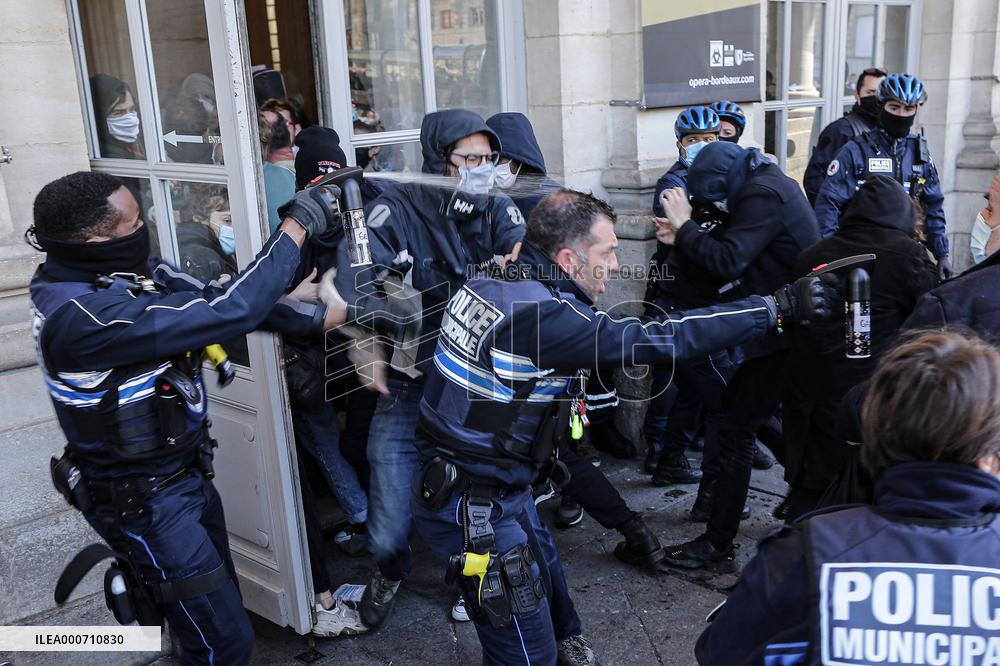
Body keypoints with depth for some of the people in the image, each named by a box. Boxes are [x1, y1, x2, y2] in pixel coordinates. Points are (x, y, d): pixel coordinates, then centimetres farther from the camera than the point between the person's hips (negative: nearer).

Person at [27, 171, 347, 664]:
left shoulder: (123, 271, -7)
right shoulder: (84, 314, -34)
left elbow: (210, 295, -5)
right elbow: (227, 311, -34)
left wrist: (317, 317, -11)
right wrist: (298, 226, -26)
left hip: (184, 471, 9)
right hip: (146, 505, -9)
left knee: (221, 599, 26)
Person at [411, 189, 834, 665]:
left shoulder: (487, 284, 0)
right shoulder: (543, 313, -27)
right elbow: (660, 339, -27)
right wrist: (778, 307, -21)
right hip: (475, 511, -10)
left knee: (549, 585, 27)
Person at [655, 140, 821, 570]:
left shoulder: (762, 195, -18)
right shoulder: (768, 182, 13)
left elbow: (728, 263, -25)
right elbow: (740, 253, 13)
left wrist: (685, 226, -15)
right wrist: (685, 238, 3)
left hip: (782, 327, -11)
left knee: (736, 428, -8)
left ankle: (717, 547, -3)